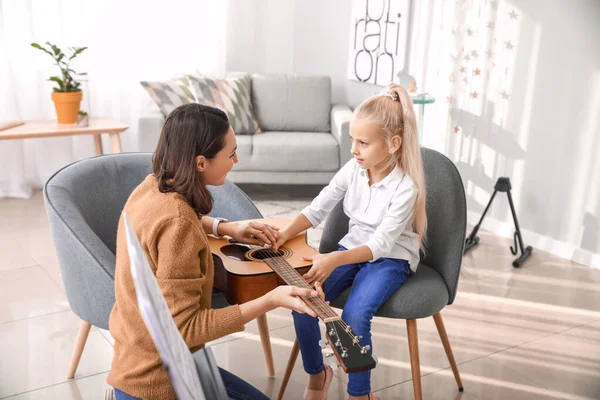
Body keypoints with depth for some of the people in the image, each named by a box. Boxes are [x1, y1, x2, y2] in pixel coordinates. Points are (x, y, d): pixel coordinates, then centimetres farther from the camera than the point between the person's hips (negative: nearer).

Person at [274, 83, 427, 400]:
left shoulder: (406, 187, -23)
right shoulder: (353, 169, -6)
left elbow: (381, 244, -28)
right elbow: (317, 209, -2)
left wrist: (335, 260, -43)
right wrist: (285, 234, -20)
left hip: (390, 259, -5)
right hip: (352, 249, 5)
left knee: (355, 314, -31)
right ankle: (317, 372, 8)